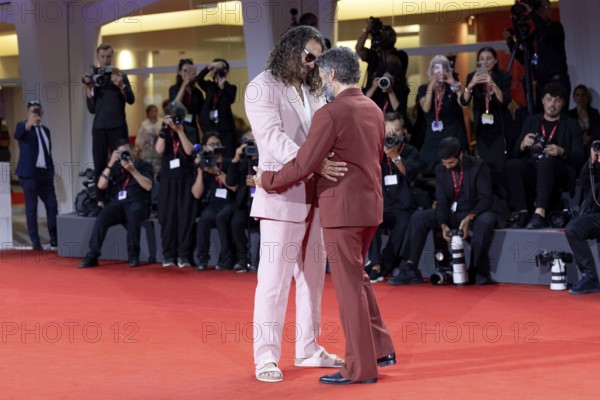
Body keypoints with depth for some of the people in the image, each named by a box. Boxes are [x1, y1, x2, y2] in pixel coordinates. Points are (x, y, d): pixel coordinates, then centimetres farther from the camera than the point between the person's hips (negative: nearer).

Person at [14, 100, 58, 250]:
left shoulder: (45, 130, 18)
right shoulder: (22, 126, 0)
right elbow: (17, 135, -23)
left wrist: (51, 170, 11)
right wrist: (28, 124, -43)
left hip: (45, 173, 5)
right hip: (29, 173, -5)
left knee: (52, 205, -2)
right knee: (31, 207, -4)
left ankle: (54, 238, 2)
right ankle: (35, 241, -1)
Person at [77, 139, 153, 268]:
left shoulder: (142, 165, 7)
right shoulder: (115, 167, 16)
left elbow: (148, 186, -8)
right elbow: (101, 185, 2)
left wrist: (133, 170, -16)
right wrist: (110, 164, -3)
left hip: (137, 203, -3)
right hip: (118, 204, 3)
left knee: (132, 213, -39)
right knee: (102, 216, -29)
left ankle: (133, 255, -28)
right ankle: (92, 255, -30)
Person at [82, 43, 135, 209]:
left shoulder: (120, 75, 6)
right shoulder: (93, 77, 11)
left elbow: (131, 100, -4)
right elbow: (91, 109, 8)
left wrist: (121, 86, -20)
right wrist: (88, 89, -5)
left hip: (117, 126, -2)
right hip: (99, 127, 2)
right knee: (100, 164, -3)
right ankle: (100, 200, -3)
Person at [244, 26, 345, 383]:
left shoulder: (313, 92, 15)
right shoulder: (262, 89, -7)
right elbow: (274, 138, -20)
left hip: (315, 196, 7)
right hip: (282, 196, -7)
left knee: (313, 274, 11)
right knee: (275, 277, -5)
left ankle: (308, 349, 21)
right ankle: (266, 356, 1)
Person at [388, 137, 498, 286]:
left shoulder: (478, 166, -10)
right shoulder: (441, 170, 3)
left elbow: (485, 199, -14)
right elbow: (442, 201, 1)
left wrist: (469, 218, -29)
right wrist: (443, 225, -18)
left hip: (474, 213, -4)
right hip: (451, 213, 4)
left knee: (486, 221, -39)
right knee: (418, 218, -15)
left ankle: (478, 272, -26)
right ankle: (409, 270, -16)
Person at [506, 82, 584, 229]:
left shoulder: (571, 125, 13)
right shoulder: (531, 121, 21)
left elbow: (579, 157, 3)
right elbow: (516, 153, 15)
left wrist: (562, 152, -17)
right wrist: (523, 145, -9)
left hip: (559, 174, -3)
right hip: (532, 169, 3)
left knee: (545, 162, -38)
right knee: (512, 164, -30)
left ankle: (540, 213, -50)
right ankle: (523, 213, -33)